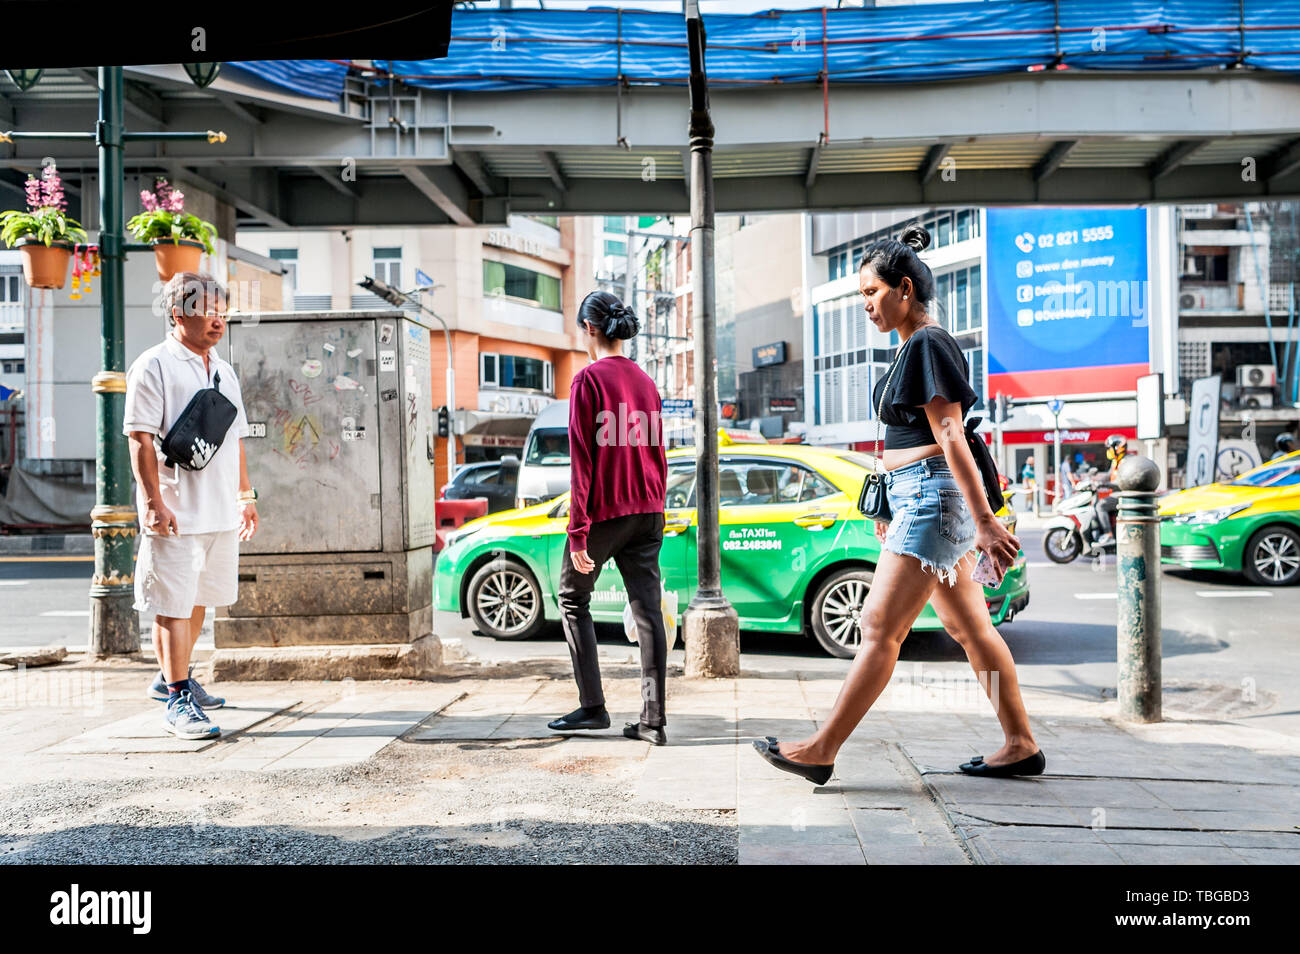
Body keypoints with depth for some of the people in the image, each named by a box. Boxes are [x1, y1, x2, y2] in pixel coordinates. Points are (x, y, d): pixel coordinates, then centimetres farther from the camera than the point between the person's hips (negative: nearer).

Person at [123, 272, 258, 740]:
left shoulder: (223, 370, 17)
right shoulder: (154, 366, -6)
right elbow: (140, 438, -12)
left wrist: (245, 495, 20)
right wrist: (154, 502, -18)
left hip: (220, 510, 8)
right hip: (175, 512, -8)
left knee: (198, 599, 16)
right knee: (173, 605, -4)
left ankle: (173, 678, 33)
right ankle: (178, 701, 2)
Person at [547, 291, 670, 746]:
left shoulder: (589, 378, -9)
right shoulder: (645, 381, 11)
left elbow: (582, 461, -14)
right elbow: (658, 454, 14)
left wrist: (578, 532, -14)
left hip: (604, 511, -6)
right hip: (647, 511, 6)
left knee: (573, 598, 12)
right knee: (647, 609, 4)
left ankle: (593, 706, 12)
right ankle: (653, 720, 5)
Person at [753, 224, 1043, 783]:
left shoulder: (928, 345, -13)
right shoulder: (913, 347, 17)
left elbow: (951, 437, -19)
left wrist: (984, 522, -21)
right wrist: (894, 510, 26)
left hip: (933, 499, -11)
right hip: (919, 499, 11)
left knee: (879, 629, -6)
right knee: (968, 626, 13)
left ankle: (822, 750, 0)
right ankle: (1021, 746, 21)